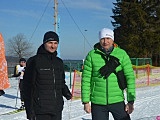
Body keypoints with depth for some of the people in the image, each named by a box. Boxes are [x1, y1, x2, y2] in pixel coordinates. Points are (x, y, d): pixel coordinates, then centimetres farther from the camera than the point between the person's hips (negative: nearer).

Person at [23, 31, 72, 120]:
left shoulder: (59, 62, 12)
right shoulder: (34, 61, -5)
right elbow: (28, 88, -6)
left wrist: (66, 93, 0)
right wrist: (30, 111, -10)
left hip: (57, 109, 6)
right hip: (41, 111, -6)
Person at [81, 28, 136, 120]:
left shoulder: (122, 54, -1)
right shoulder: (92, 55, -2)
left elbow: (130, 77, -1)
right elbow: (86, 79, 0)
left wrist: (131, 101, -5)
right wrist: (86, 101, -2)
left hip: (117, 101, 0)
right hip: (97, 102, 0)